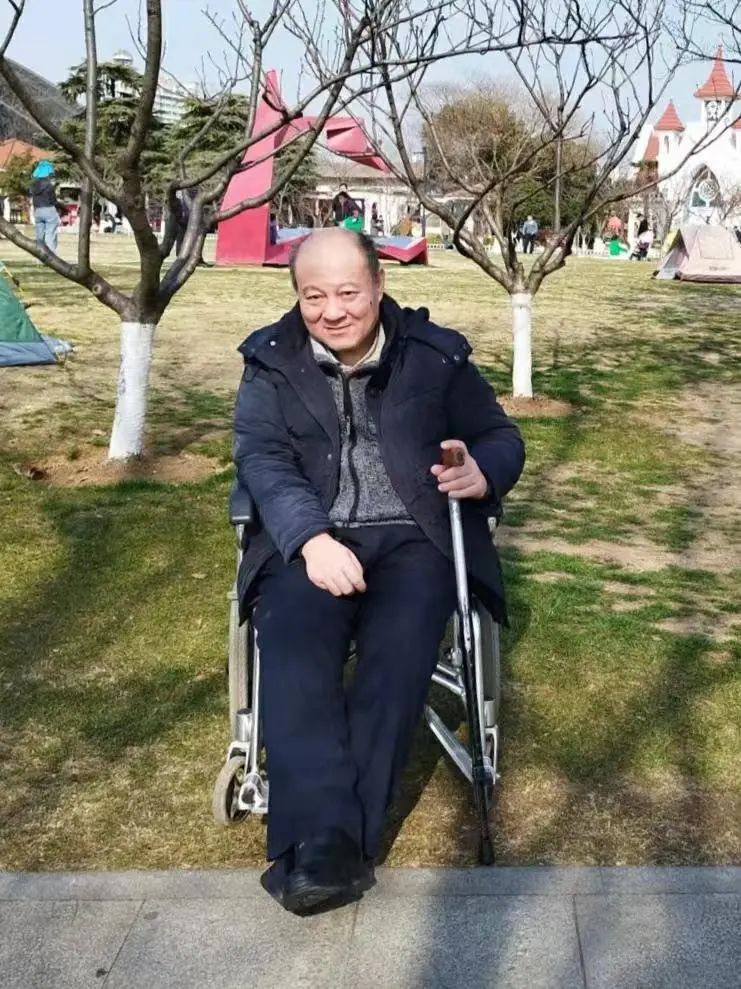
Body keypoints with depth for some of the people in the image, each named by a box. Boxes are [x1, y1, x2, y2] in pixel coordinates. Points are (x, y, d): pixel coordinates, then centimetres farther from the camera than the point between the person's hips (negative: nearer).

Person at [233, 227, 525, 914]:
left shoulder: (435, 355, 9)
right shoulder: (271, 361, 8)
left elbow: (501, 436, 15)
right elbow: (261, 457, -5)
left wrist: (484, 473, -11)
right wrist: (311, 539, -23)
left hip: (413, 537, 0)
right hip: (309, 540, 1)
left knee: (400, 647, -30)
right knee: (293, 640, -31)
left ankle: (327, 842, -28)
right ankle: (324, 835, -36)